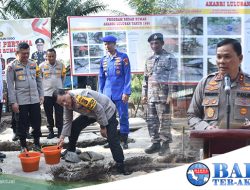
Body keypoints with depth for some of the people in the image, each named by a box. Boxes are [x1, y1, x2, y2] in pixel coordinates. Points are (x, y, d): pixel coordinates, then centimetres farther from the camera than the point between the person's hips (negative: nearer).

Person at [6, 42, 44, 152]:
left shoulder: (33, 64, 9)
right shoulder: (12, 66, -4)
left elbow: (39, 80, 14)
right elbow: (10, 85, -6)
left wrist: (41, 95, 8)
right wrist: (13, 102, -10)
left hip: (35, 100, 4)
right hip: (21, 101, -4)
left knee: (37, 123, 9)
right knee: (22, 124, 5)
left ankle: (37, 144, 25)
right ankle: (23, 146, 19)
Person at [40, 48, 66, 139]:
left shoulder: (61, 65, 1)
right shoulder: (42, 65, -2)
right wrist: (45, 86, 10)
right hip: (46, 94, 0)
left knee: (59, 114, 4)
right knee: (49, 114, 7)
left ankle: (60, 131, 14)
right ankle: (51, 131, 17)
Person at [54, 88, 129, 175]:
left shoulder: (81, 96, -37)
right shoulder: (67, 104, -10)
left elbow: (99, 109, -30)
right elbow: (68, 122, -1)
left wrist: (103, 127, -22)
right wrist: (62, 137, -8)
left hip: (107, 110, -8)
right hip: (91, 113, 8)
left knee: (112, 140, -15)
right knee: (74, 126, 4)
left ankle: (121, 166, -9)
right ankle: (71, 151, 24)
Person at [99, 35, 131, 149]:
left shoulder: (123, 57, -3)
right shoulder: (103, 60, 10)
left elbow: (127, 76, -6)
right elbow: (101, 78, 15)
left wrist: (126, 92, -12)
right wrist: (100, 93, 11)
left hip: (120, 93, -4)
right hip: (107, 94, 4)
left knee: (123, 116, 1)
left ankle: (124, 141, 11)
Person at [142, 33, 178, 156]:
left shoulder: (170, 58, -3)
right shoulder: (149, 60, 17)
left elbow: (173, 78, -9)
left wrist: (170, 95, -16)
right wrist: (144, 94, 13)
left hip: (163, 96, -6)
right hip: (151, 96, 6)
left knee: (164, 121, -2)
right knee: (151, 121, 8)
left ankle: (165, 144, 8)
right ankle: (155, 143, 18)